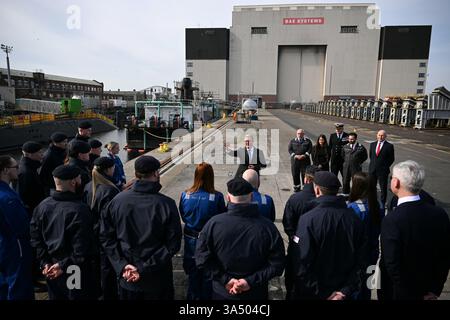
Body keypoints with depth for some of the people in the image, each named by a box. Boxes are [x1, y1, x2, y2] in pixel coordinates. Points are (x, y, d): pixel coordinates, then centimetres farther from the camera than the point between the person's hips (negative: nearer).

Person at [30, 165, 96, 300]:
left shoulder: (42, 206, -2)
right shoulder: (79, 209, -23)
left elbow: (36, 238, 1)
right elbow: (82, 248, -26)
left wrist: (45, 262, 1)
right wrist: (64, 265, -14)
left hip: (51, 270, 6)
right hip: (75, 272, -6)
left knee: (55, 296, 24)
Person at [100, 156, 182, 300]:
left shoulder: (117, 200, -9)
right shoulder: (167, 204, -17)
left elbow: (106, 236, -5)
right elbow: (173, 244, -17)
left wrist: (122, 265, -6)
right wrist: (144, 268, -13)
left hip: (126, 278, 3)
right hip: (157, 280, -2)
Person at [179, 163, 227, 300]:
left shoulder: (185, 195, -16)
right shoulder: (217, 197, -24)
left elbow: (183, 217, -1)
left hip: (191, 238, 2)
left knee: (193, 272, 24)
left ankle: (193, 296, 42)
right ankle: (206, 296, 37)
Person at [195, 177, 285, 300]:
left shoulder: (213, 223, -18)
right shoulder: (268, 227, -17)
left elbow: (202, 258, -15)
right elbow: (277, 264, -14)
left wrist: (225, 279, -11)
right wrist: (252, 280, -12)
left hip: (222, 292, 0)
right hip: (255, 294, 0)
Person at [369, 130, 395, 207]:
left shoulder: (389, 146, -7)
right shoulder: (372, 144, 7)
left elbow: (392, 159, -2)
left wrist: (386, 166, -2)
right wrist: (373, 163, 12)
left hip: (383, 170, -4)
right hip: (372, 169, 4)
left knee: (383, 188, 7)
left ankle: (382, 203, 17)